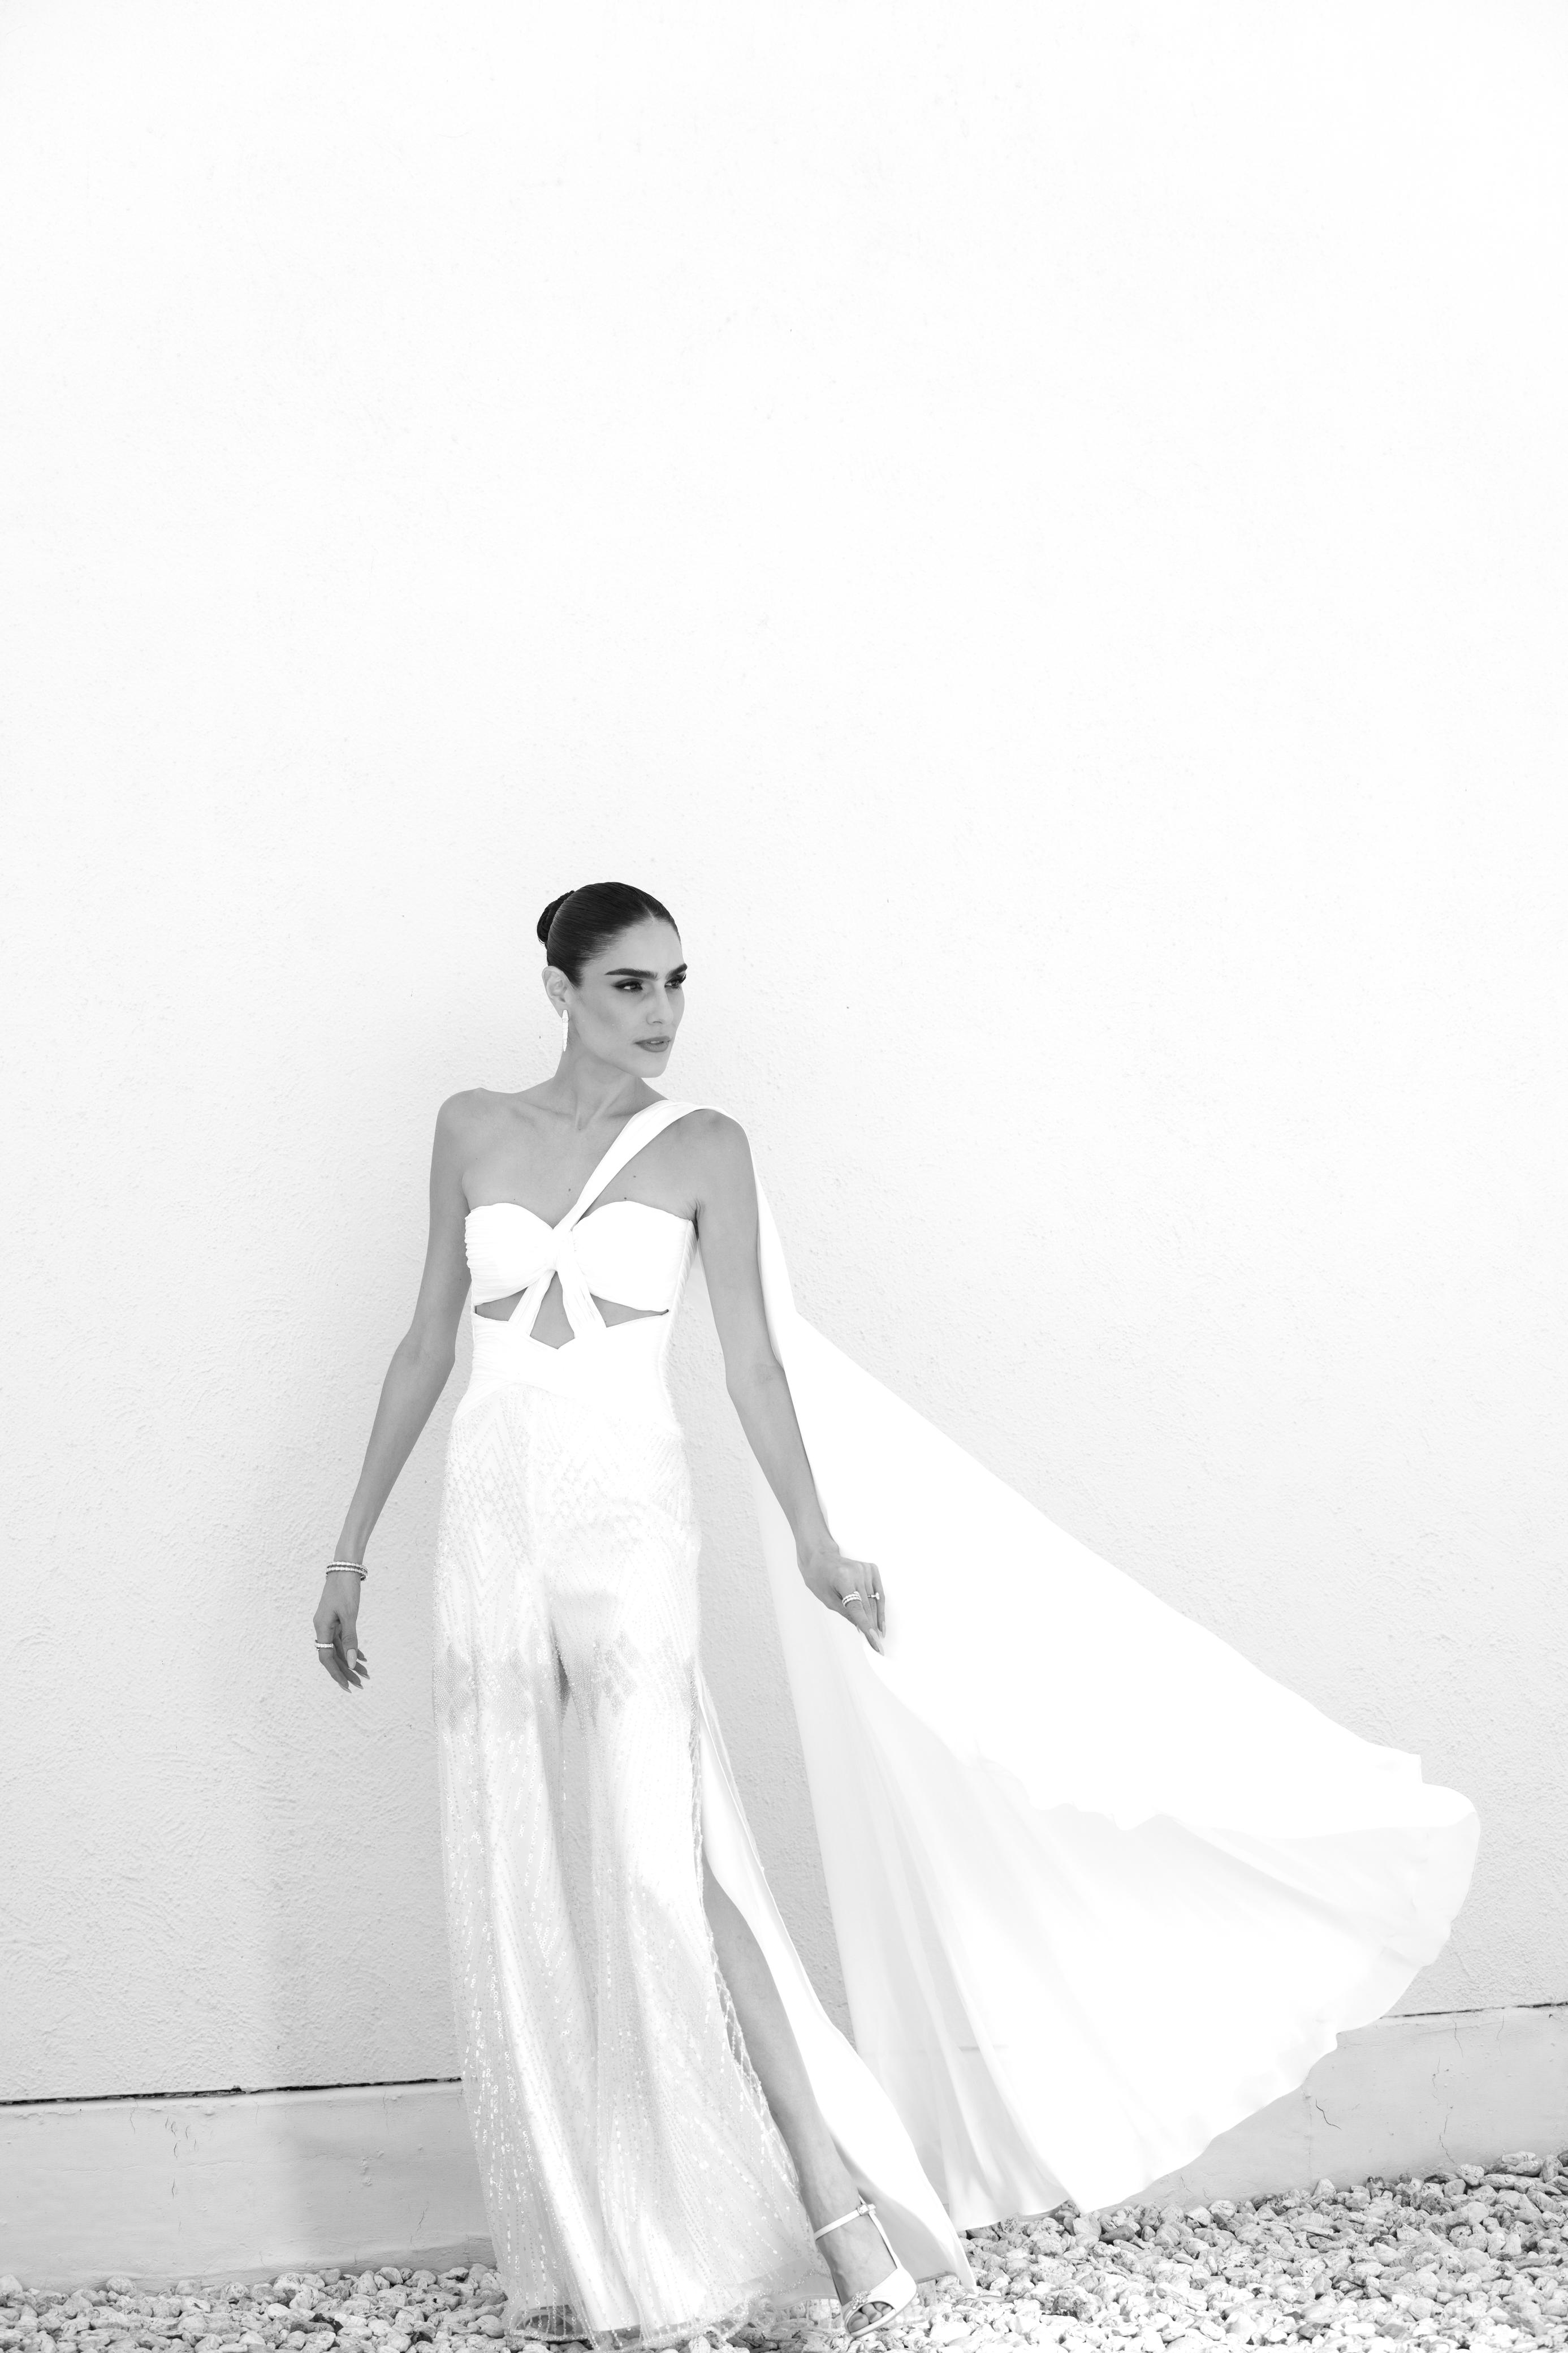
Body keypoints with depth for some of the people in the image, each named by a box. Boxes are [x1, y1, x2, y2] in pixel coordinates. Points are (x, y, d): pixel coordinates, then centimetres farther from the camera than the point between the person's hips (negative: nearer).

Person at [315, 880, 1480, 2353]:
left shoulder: (701, 1148, 1)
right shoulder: (473, 1129, 8)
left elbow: (754, 1363, 0)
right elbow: (427, 1343, 12)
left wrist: (817, 1540, -8)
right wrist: (353, 1546, 12)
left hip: (628, 1526, -3)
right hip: (490, 1525, 3)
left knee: (668, 1864, -15)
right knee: (510, 1896, 4)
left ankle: (842, 2204, -5)